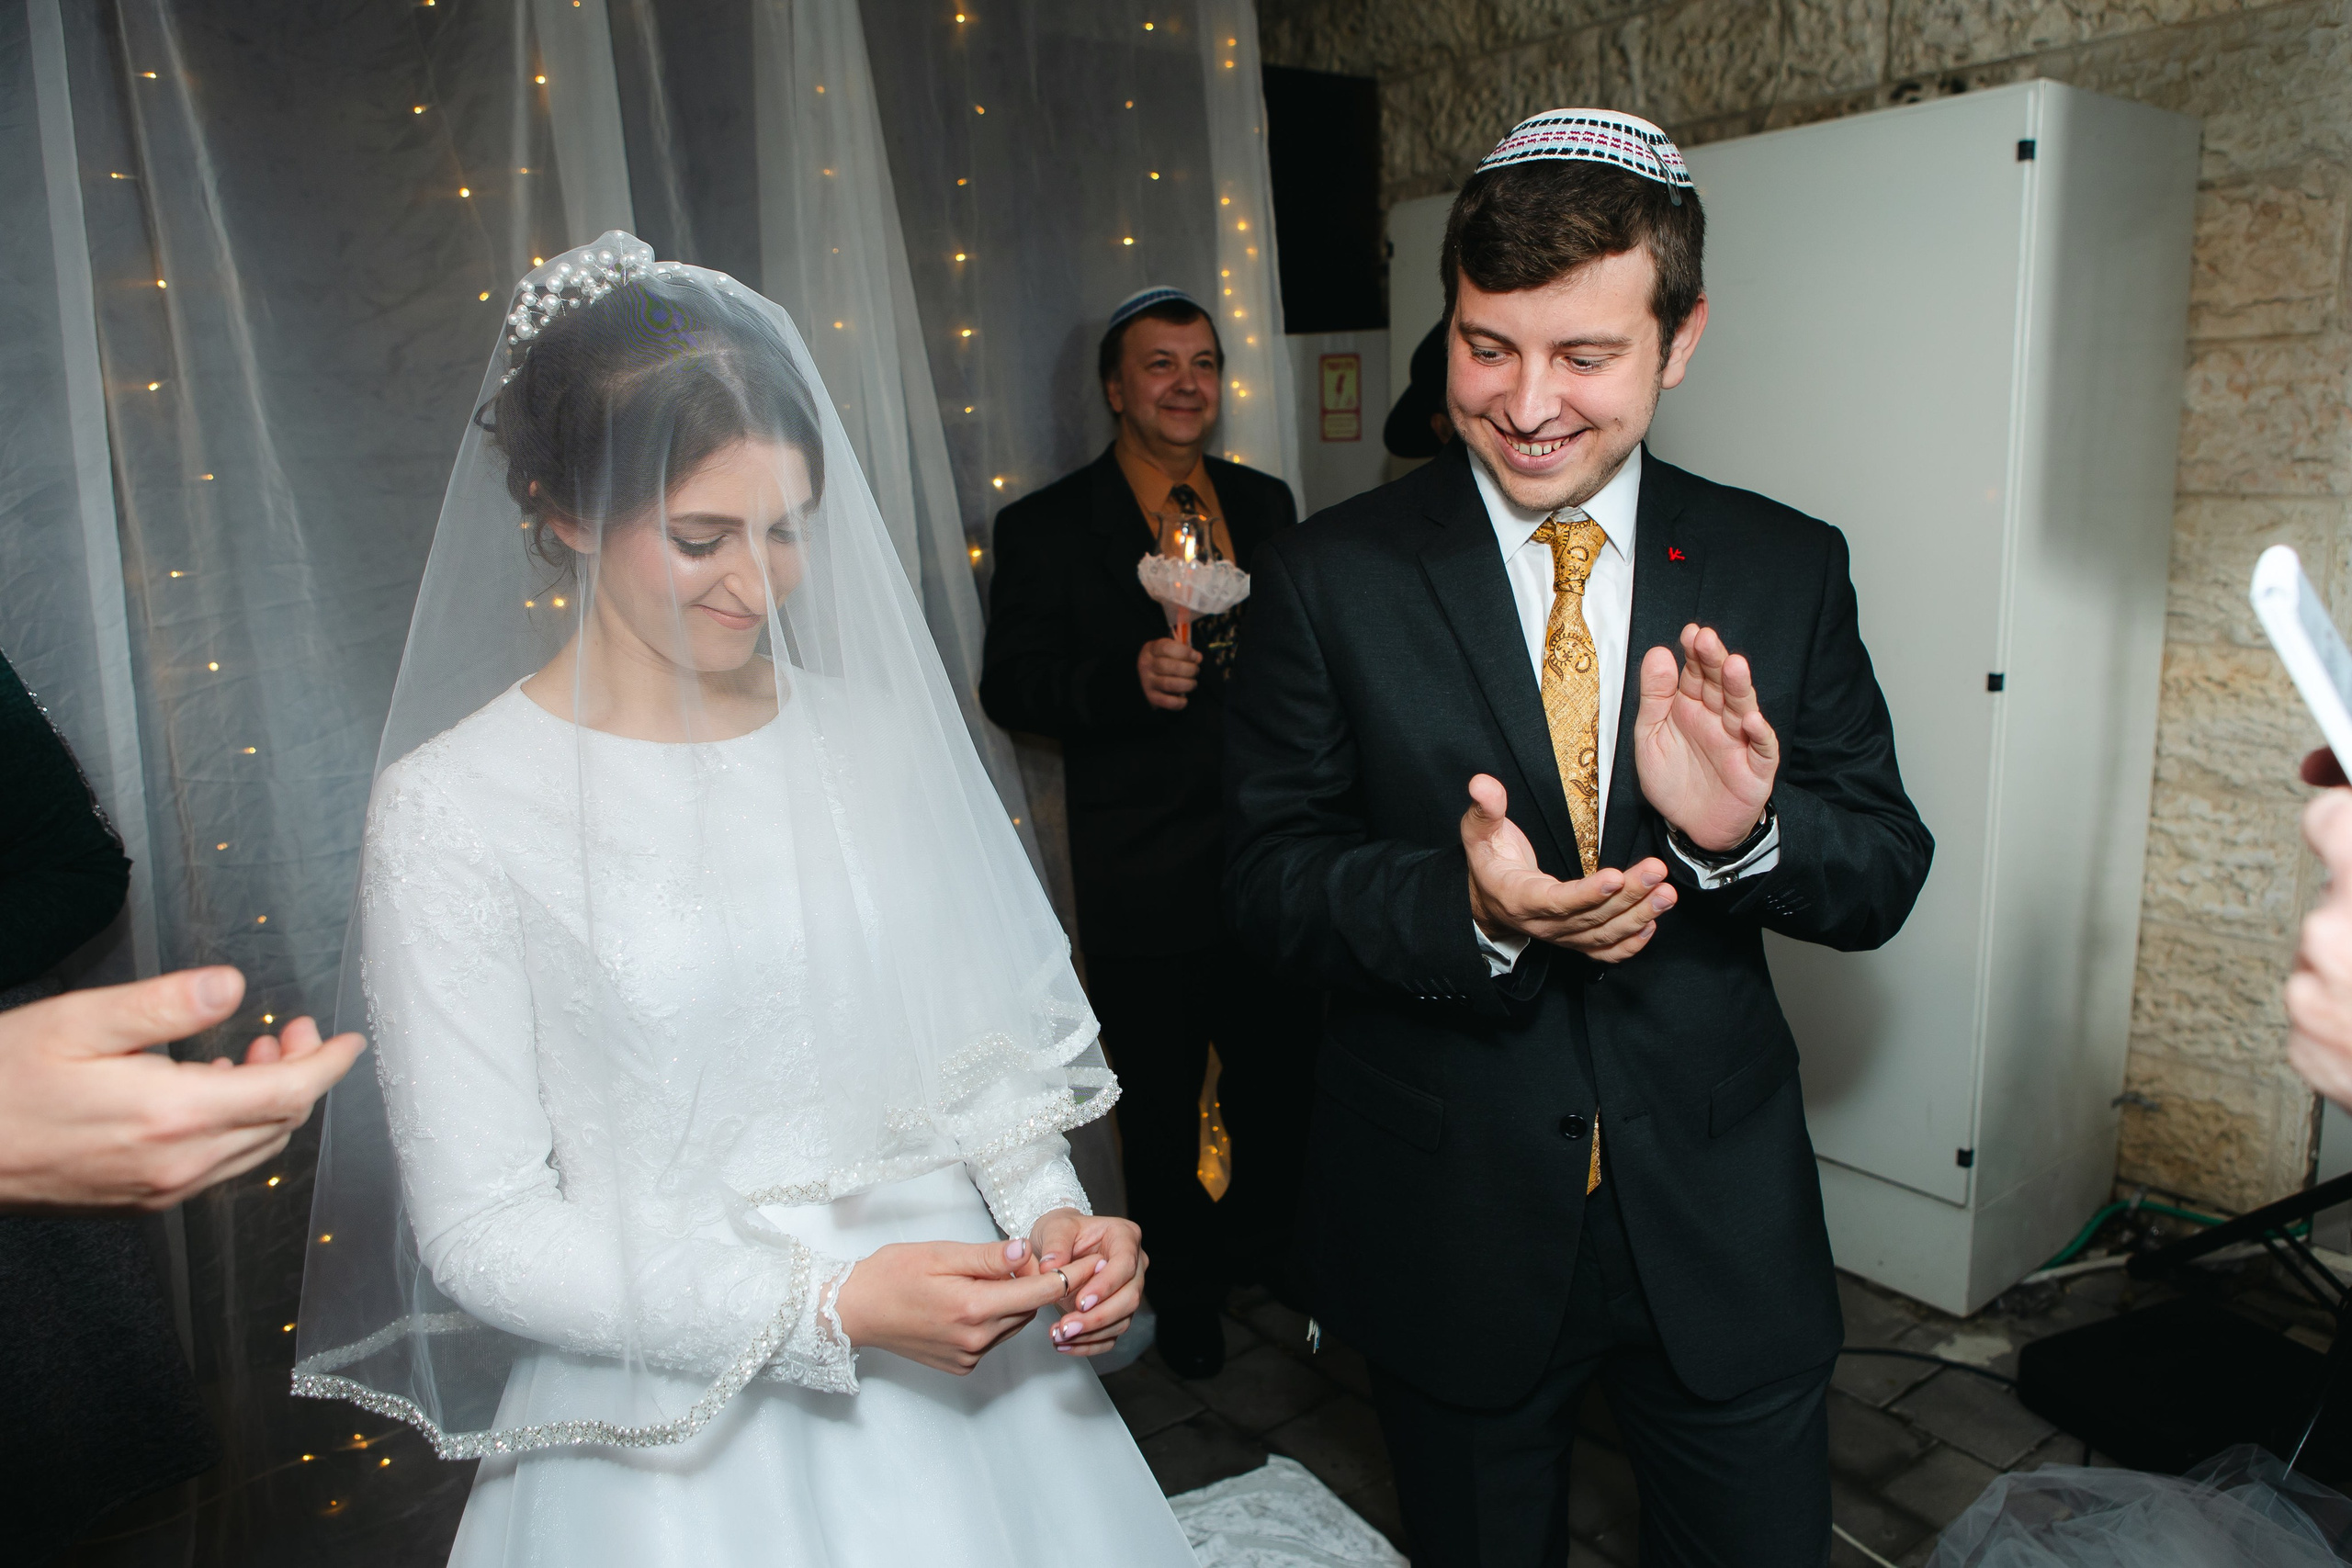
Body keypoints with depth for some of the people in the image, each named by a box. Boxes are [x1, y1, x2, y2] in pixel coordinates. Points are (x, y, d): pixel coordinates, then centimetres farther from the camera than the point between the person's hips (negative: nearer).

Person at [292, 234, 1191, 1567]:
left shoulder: (877, 735, -3)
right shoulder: (453, 808, -13)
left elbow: (978, 1030, 5)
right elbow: (486, 1229, -12)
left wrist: (1048, 1214, -12)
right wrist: (827, 1306, -21)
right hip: (676, 1439, -3)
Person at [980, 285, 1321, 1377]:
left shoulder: (1267, 503, 9)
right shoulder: (1043, 527, -4)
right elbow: (1008, 686, -8)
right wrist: (1125, 676, -25)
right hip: (1144, 869, -3)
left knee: (1281, 1068, 17)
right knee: (1161, 1093, 14)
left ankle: (1265, 1245, 44)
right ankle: (1180, 1284, 37)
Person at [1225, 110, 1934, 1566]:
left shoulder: (1788, 569, -3)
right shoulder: (1329, 580, -9)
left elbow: (1885, 872, -3)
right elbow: (1271, 875, -9)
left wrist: (1750, 829, -26)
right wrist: (1467, 912, -29)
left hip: (1724, 1228, 2)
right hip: (1451, 1228, -1)